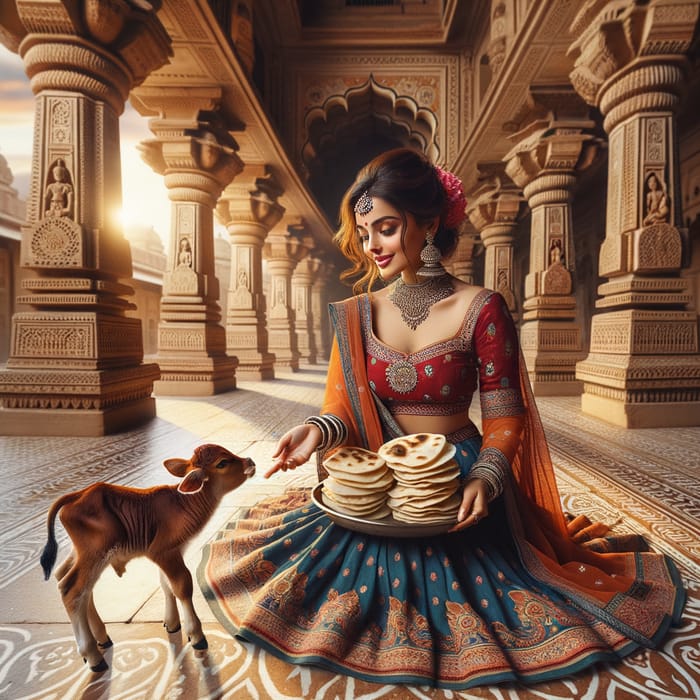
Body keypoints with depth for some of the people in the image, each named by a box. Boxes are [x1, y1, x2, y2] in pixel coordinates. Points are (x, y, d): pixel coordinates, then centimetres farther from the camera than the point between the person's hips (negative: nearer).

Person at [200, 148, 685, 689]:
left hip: (460, 481, -2)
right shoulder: (357, 315, -4)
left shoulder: (481, 309, -13)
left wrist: (484, 478, -24)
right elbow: (346, 409, -2)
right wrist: (319, 431, -23)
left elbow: (504, 415, -9)